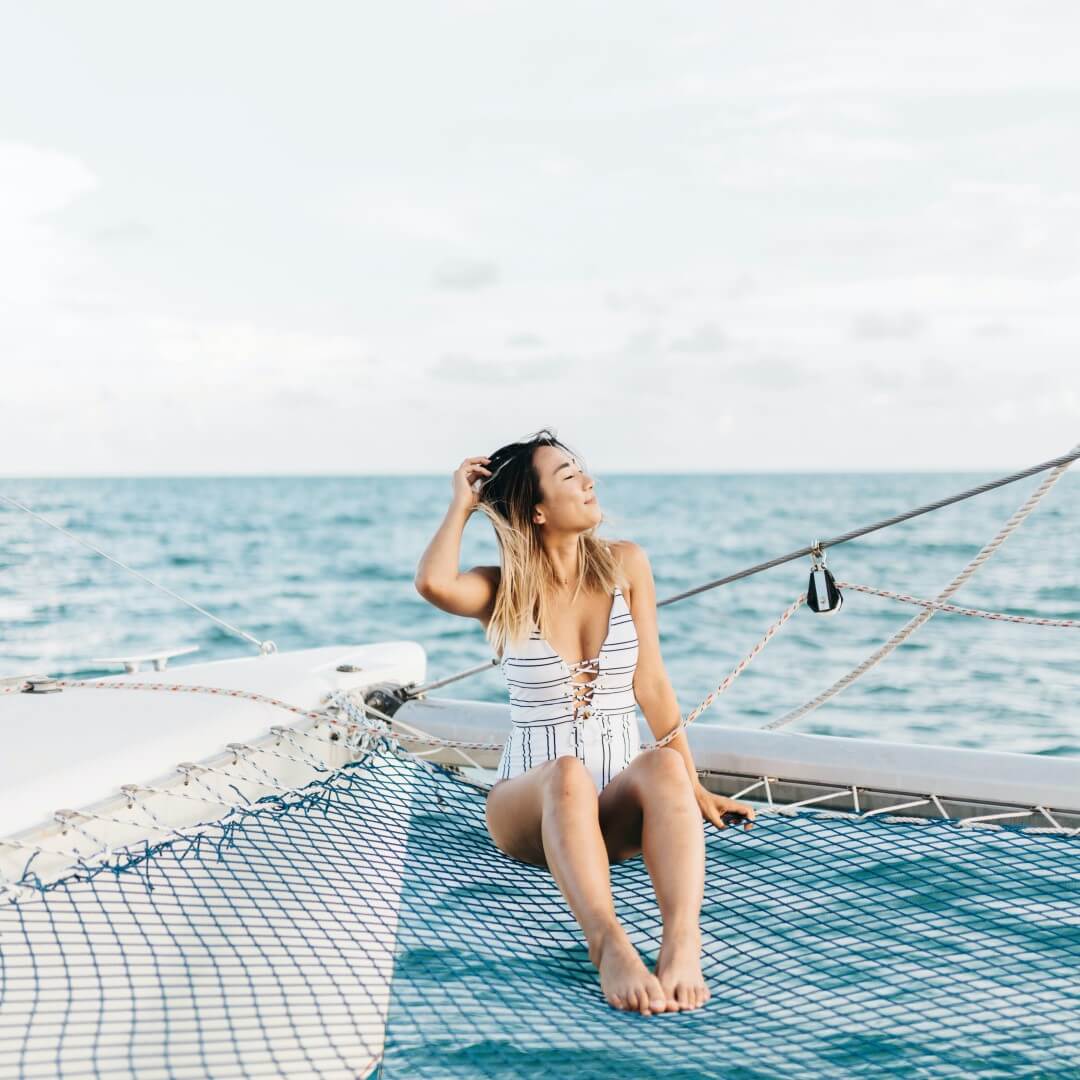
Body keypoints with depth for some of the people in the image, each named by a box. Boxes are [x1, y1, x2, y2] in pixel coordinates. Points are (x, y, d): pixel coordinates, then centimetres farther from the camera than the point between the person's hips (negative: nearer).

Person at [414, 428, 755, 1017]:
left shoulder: (625, 564, 7)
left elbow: (651, 686, 9)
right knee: (567, 773, -38)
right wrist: (462, 506, -5)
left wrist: (694, 790, 7)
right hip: (531, 807, -1)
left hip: (619, 808, 2)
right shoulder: (505, 590, 1)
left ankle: (682, 945, -55)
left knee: (664, 766, -34)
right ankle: (610, 947, -58)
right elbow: (433, 583, -22)